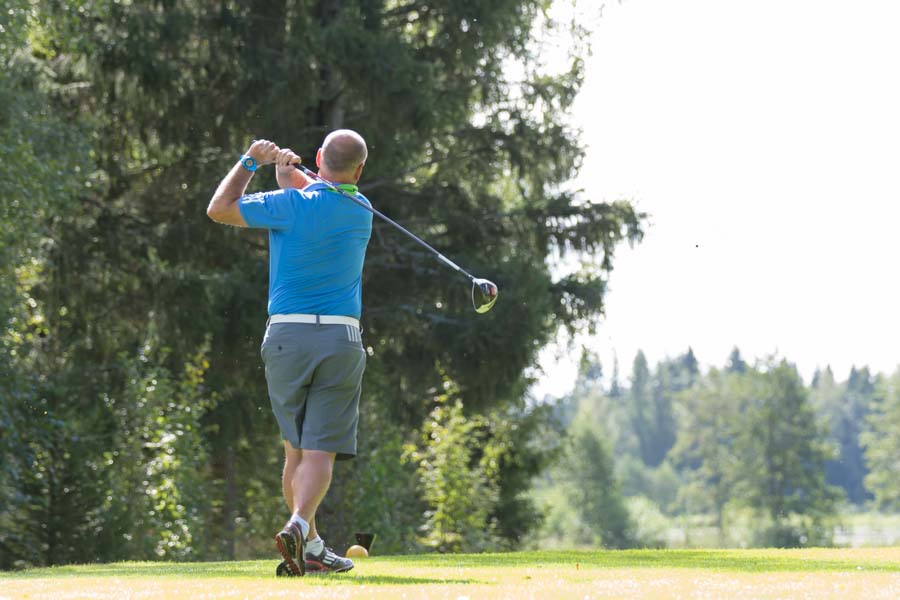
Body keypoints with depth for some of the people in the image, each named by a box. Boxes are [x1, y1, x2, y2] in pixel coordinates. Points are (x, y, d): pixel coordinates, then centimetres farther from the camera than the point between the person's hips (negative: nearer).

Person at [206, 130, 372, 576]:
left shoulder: (293, 204, -8)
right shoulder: (361, 212, 7)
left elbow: (219, 209, 1)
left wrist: (250, 162, 9)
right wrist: (287, 172, 6)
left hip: (286, 336, -1)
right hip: (341, 339, 1)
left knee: (295, 448, 13)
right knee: (321, 450, -6)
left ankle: (311, 547, 14)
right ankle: (300, 525, -30)